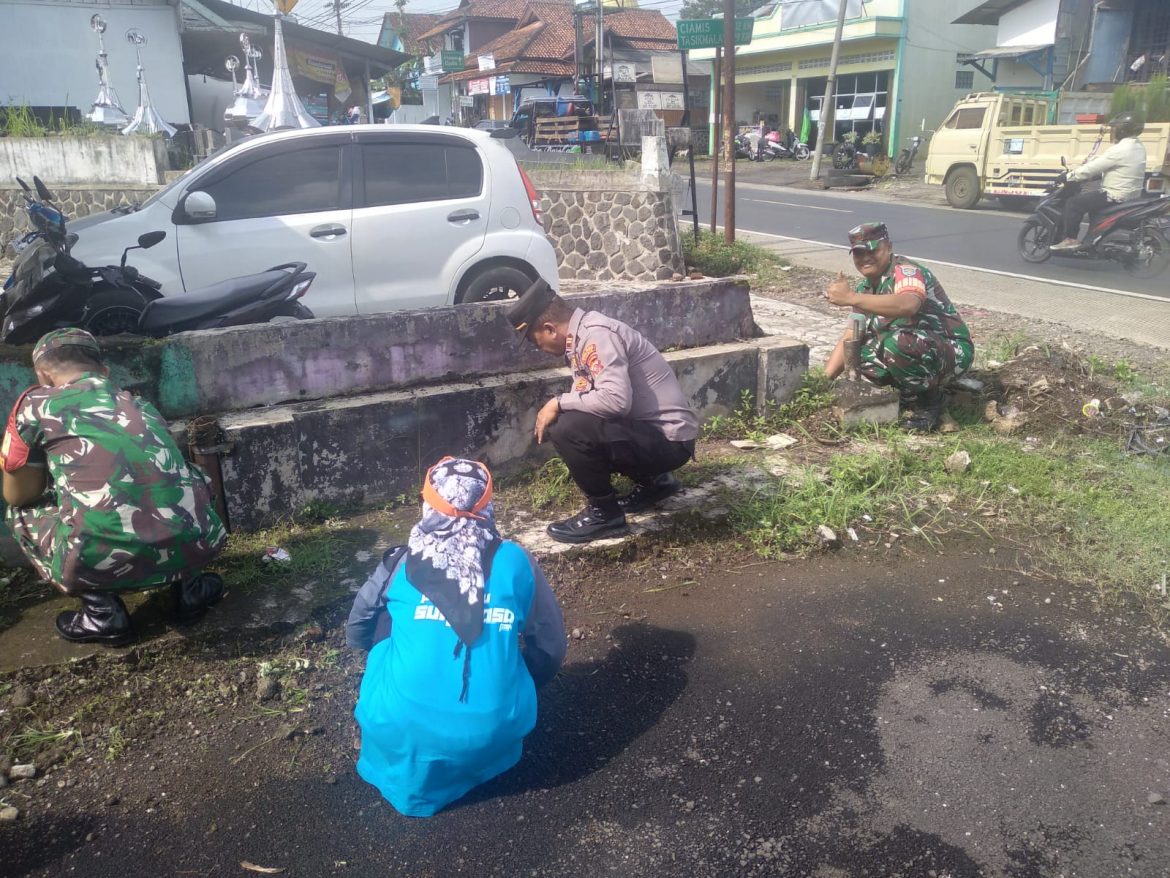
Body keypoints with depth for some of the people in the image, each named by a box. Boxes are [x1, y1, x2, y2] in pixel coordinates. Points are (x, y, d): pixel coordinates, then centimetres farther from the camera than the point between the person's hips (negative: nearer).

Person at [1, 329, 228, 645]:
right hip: (193, 547, 4)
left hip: (103, 562, -4)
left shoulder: (36, 403, 13)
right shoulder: (140, 405, 27)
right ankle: (190, 587, 25)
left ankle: (103, 614, 17)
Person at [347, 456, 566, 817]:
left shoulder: (401, 562, 1)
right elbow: (550, 650, 8)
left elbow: (356, 634, 18)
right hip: (493, 739, 1)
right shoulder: (516, 562, 0)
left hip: (403, 736, 0)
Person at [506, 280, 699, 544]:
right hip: (647, 430, 10)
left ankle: (604, 513, -3)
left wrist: (558, 402, -20)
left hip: (669, 439, -10)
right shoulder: (582, 336, 8)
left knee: (568, 429, -25)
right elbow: (589, 399, 18)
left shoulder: (597, 334, -20)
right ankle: (652, 481, 19)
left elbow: (616, 399, -32)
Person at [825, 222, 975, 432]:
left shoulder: (905, 271, -20)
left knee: (898, 343, -36)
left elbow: (908, 305, -44)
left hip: (953, 351, -9)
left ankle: (929, 401, -9)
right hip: (913, 352, 9)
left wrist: (850, 298, -46)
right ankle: (912, 394, 9)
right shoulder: (865, 289, 6)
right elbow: (849, 339, 6)